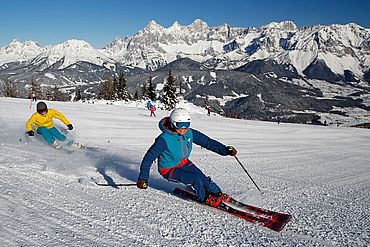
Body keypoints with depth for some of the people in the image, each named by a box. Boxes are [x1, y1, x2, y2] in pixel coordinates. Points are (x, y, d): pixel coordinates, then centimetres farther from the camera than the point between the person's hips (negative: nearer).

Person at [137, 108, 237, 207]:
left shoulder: (190, 133, -10)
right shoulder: (164, 139, -26)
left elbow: (207, 141, -8)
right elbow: (149, 156, -22)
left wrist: (225, 150, -15)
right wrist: (143, 177, -27)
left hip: (184, 163, 6)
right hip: (169, 170, -5)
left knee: (203, 178, -10)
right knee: (196, 179, -20)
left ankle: (218, 194, 11)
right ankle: (205, 198, 4)